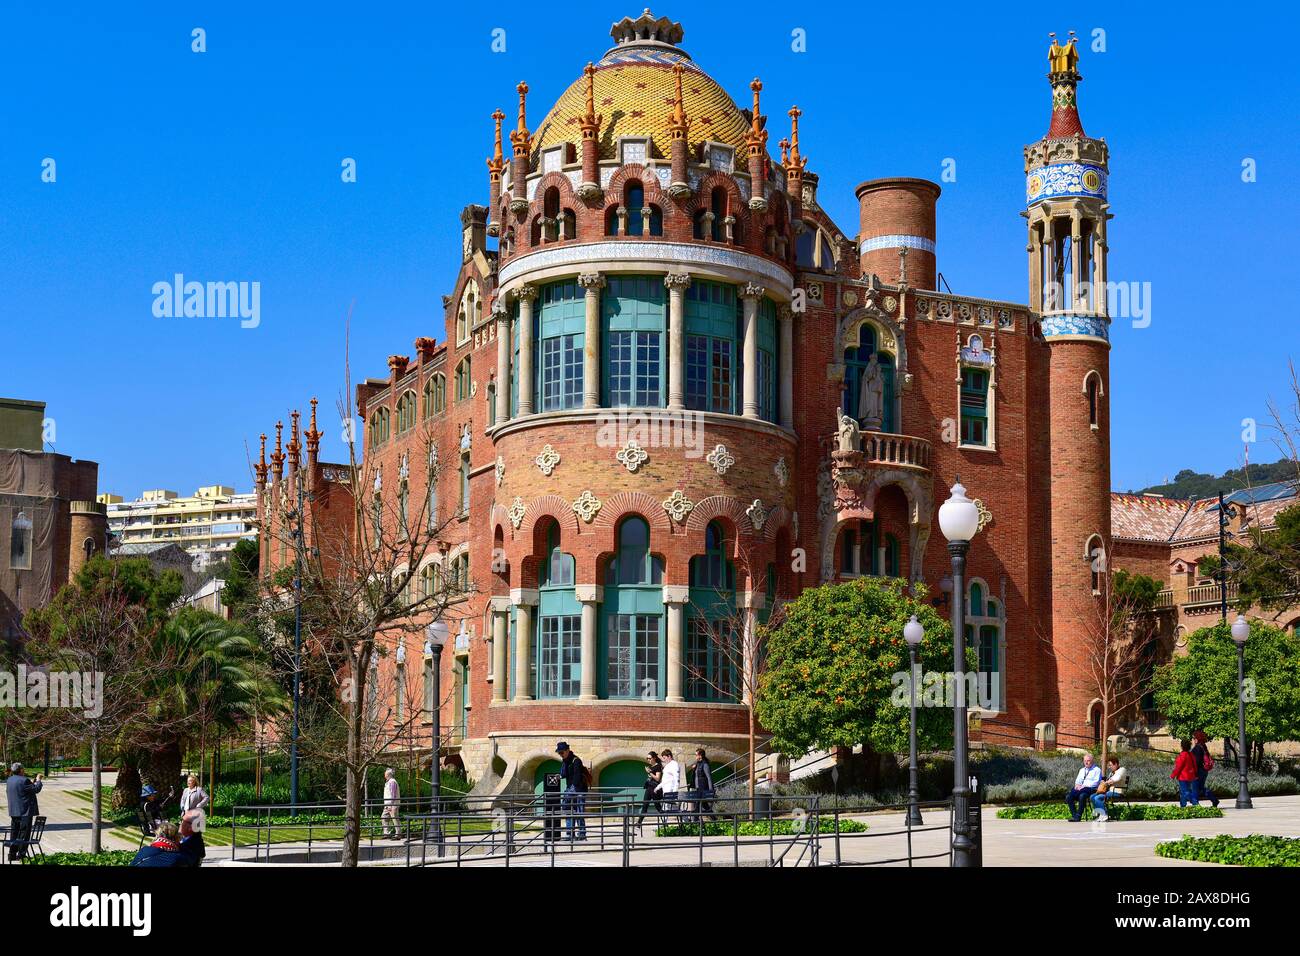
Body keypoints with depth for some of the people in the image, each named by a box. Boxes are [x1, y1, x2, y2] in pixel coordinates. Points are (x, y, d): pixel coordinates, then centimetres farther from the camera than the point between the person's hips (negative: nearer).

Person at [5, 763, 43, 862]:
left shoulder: (9, 780, 7)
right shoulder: (24, 780, -19)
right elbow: (36, 789, -14)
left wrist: (31, 782, 19)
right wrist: (38, 780, 5)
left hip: (13, 812, 8)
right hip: (25, 812, -8)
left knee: (14, 833, 14)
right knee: (24, 833, 0)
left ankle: (12, 854, 16)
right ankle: (21, 854, 1)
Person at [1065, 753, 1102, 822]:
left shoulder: (1097, 770, 7)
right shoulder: (1082, 770, 27)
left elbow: (1096, 782, -6)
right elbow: (1078, 780, 22)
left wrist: (1084, 786, -15)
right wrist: (1077, 785, -4)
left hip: (1091, 789, -6)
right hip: (1080, 789, 6)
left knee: (1082, 796, -39)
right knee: (1068, 796, -22)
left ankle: (1078, 816, -33)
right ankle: (1074, 815, -21)